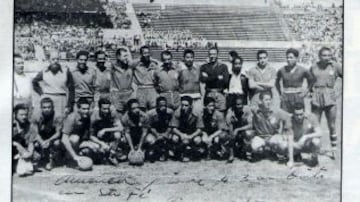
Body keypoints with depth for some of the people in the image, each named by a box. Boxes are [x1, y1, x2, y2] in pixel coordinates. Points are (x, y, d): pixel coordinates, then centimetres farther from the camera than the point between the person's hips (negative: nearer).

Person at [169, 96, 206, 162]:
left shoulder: (196, 115, -18)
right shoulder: (177, 113, -17)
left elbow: (199, 129, -15)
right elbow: (174, 128, -14)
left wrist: (190, 136, -33)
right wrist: (182, 135, -35)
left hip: (193, 134, 0)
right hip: (180, 132, 0)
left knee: (198, 140, -32)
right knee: (174, 138, -31)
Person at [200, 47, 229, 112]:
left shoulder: (223, 66, 11)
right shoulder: (204, 67, 12)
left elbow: (225, 80, -3)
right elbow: (202, 79, -4)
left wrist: (208, 78, -5)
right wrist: (217, 77, -10)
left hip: (220, 94, 0)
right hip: (209, 93, 0)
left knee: (221, 112, -7)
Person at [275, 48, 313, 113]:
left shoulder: (303, 70, -3)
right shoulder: (282, 70, 2)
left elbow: (311, 81, 12)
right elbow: (277, 82, 20)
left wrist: (306, 92, 4)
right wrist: (280, 93, 11)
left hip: (298, 99, -1)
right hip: (285, 100, 2)